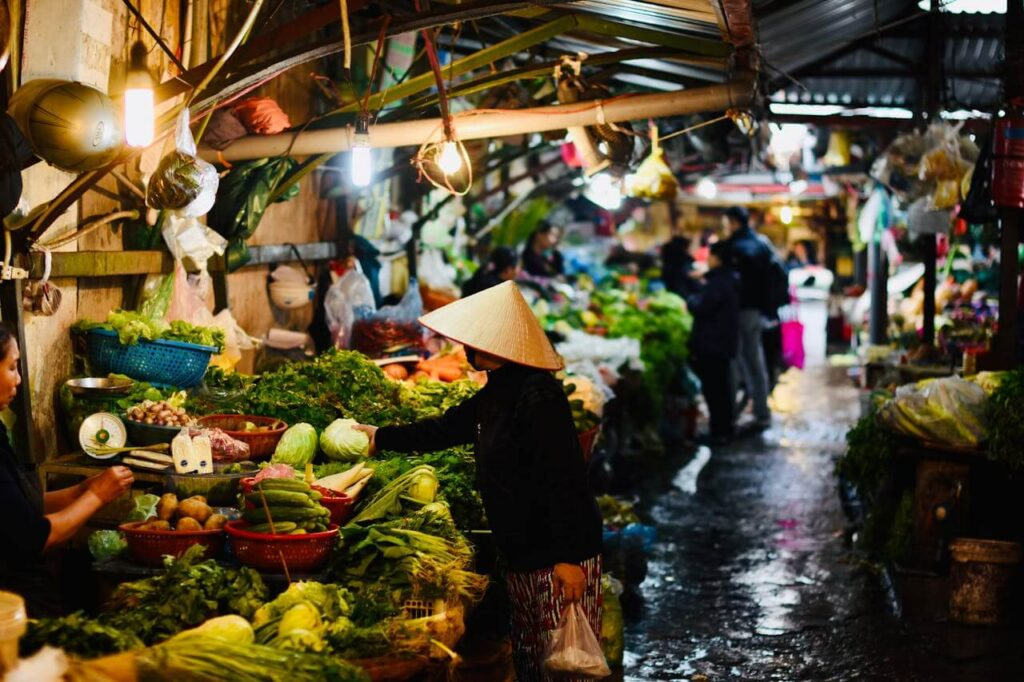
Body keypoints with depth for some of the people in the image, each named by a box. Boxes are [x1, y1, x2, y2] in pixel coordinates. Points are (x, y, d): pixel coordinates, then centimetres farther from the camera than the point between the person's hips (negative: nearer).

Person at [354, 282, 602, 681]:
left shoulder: (538, 397, -20)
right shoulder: (497, 394, 11)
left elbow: (563, 481, -25)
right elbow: (444, 429, 27)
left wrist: (568, 557, -27)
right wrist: (381, 437, 33)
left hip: (561, 558, -10)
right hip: (524, 557, 10)